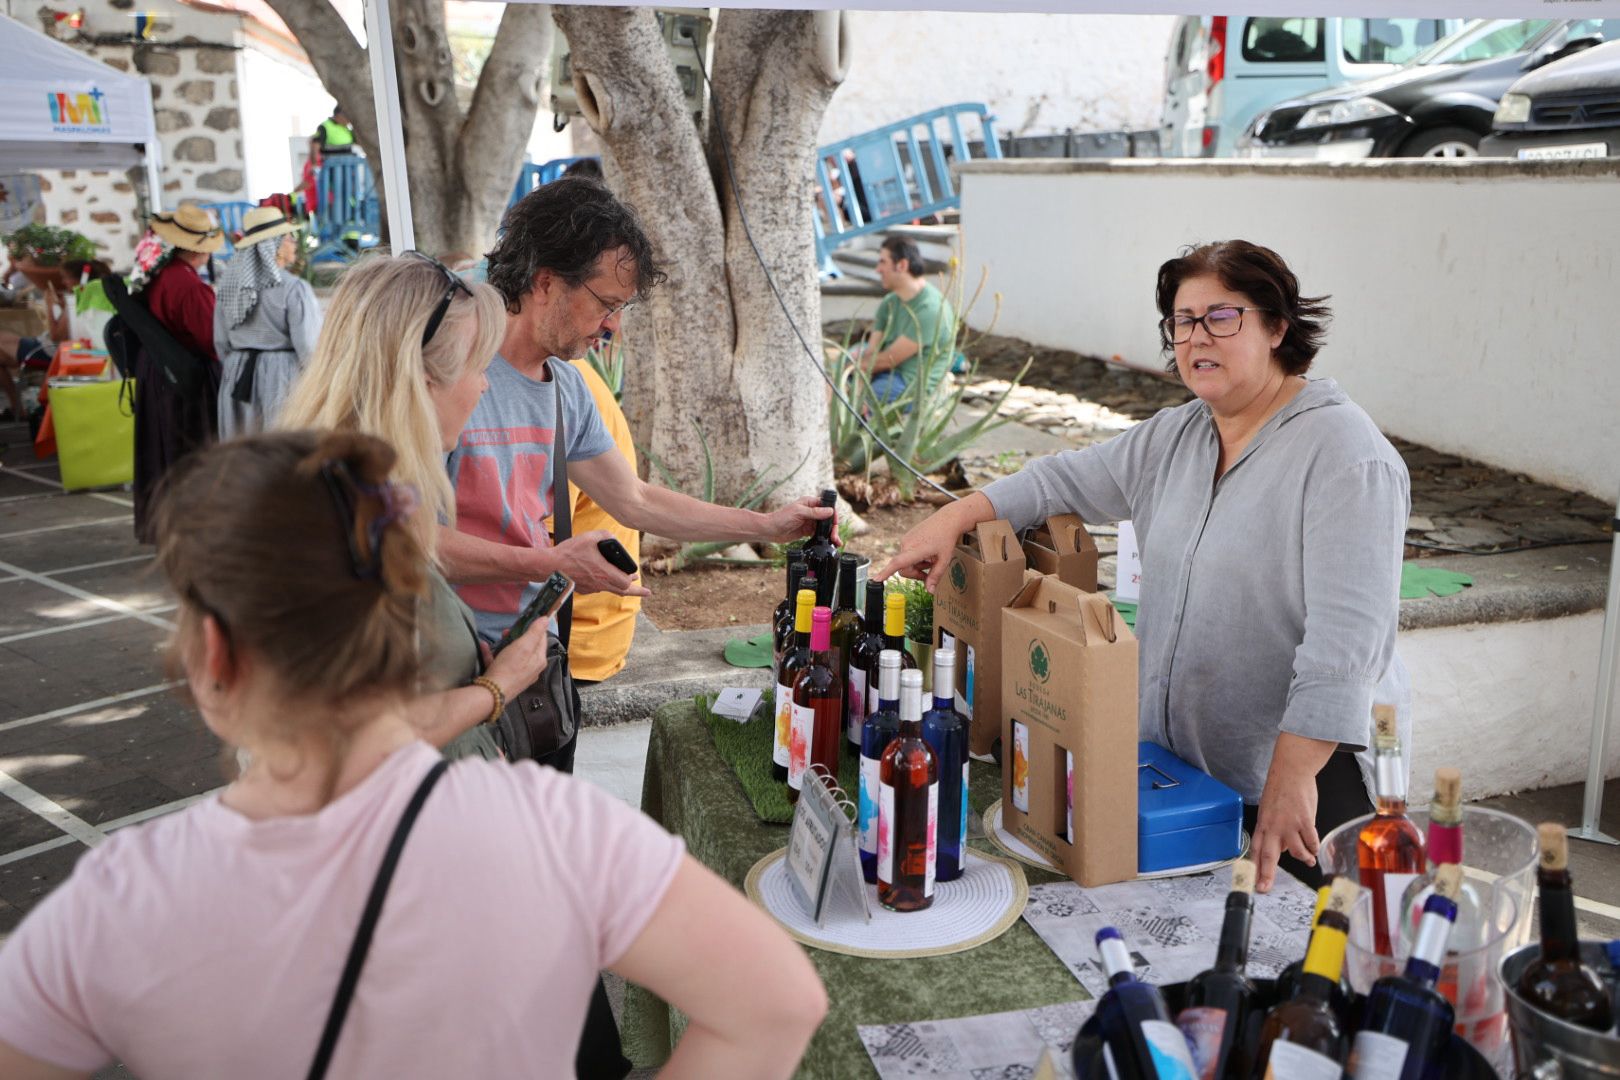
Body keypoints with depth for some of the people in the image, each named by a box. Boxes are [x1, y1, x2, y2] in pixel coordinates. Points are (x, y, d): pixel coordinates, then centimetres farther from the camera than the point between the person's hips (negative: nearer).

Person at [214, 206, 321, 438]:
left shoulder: (229, 285, 6)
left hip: (238, 380, 6)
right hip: (283, 380, -6)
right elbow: (308, 347, -15)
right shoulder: (294, 288, -13)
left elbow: (221, 343, 12)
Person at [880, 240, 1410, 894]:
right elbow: (1067, 480, 15)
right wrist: (952, 520, 1)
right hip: (1174, 765, 7)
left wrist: (1291, 776, -28)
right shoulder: (1173, 439, 9)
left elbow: (1344, 636, -24)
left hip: (1314, 769, -7)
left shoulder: (1345, 457, -17)